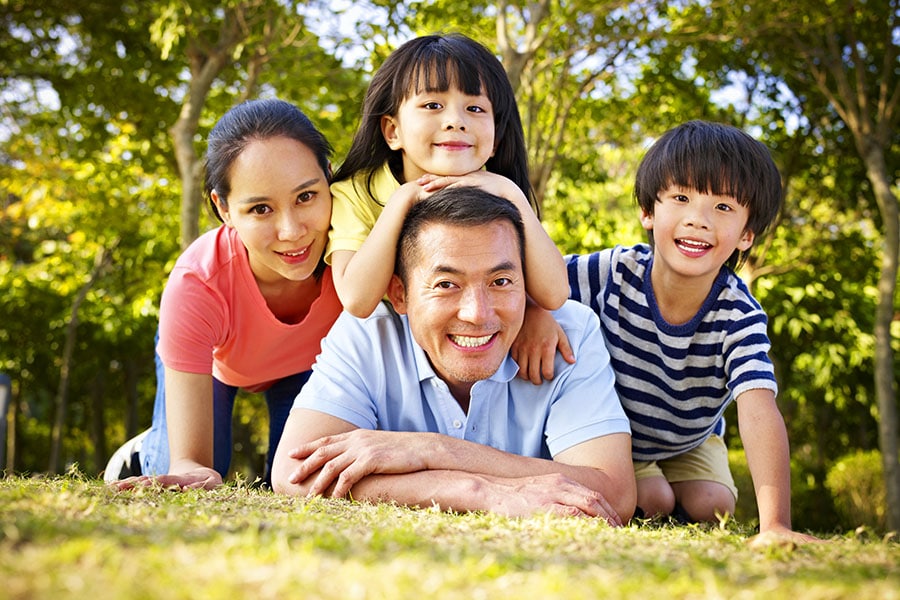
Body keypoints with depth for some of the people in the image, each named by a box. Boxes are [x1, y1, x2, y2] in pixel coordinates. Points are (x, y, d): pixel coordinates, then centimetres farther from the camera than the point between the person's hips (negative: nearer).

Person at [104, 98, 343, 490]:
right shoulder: (196, 284, -41)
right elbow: (191, 460, -41)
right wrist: (188, 470, -65)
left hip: (307, 361, 1)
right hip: (211, 355, -1)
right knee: (190, 483, -12)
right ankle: (142, 454, 22)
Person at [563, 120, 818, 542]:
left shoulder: (739, 317, -31)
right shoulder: (614, 272, -29)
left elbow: (758, 408, -44)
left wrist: (775, 524, -56)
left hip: (690, 442, 2)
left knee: (711, 507, -14)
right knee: (652, 501, -20)